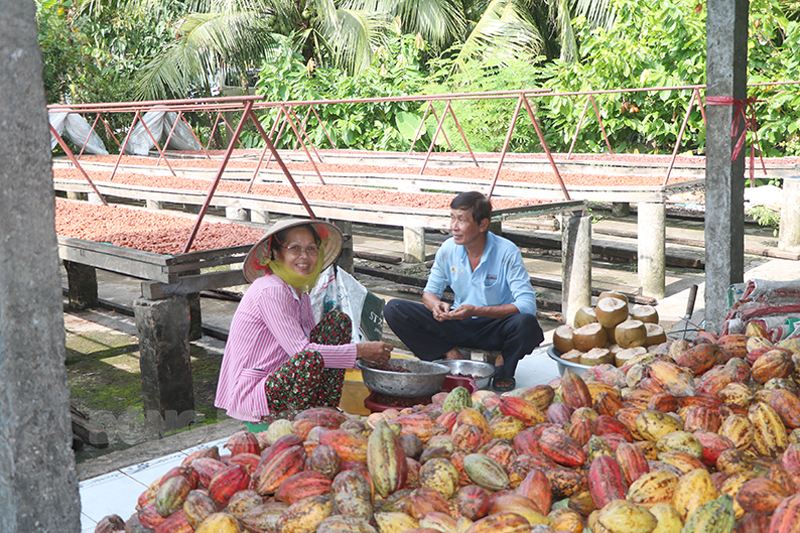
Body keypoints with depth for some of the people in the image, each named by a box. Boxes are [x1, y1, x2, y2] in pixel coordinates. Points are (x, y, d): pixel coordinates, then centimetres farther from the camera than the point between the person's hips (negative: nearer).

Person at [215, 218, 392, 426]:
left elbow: (312, 340, 10)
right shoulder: (271, 292, -19)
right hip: (249, 398, -10)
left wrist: (364, 353, -3)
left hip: (276, 382, 10)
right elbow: (302, 351, -26)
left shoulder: (300, 293, 10)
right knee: (310, 360, -38)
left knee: (338, 320, 3)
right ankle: (281, 420, -9)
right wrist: (359, 350, -20)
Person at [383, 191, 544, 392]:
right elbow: (429, 292, 7)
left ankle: (504, 363, -4)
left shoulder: (507, 253, -16)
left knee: (527, 325, -39)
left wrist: (476, 311, -31)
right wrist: (436, 305, -19)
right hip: (459, 326, 3)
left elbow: (527, 304, -23)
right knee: (394, 309, -15)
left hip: (496, 327, -3)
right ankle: (452, 357, -13)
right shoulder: (448, 249, -5)